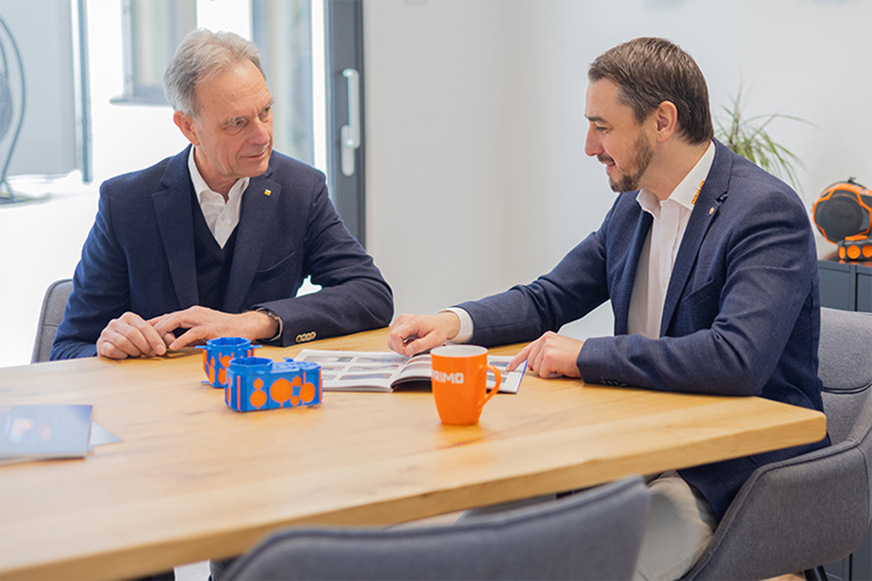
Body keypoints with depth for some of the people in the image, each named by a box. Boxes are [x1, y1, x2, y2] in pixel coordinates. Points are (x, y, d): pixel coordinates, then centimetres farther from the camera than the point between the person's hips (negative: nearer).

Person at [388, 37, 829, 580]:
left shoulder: (768, 211, -17)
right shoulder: (633, 207, 9)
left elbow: (738, 358, -30)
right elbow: (547, 299, 20)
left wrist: (586, 354, -23)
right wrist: (453, 322, 0)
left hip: (733, 474, -7)